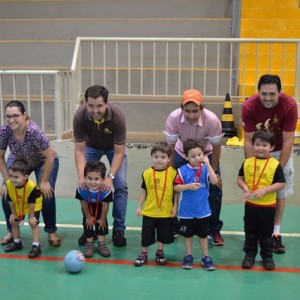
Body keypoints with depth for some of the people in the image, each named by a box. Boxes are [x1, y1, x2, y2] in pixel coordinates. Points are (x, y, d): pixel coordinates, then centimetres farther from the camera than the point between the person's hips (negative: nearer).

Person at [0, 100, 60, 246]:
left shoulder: (34, 131, -40)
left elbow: (50, 156, -30)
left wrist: (44, 181, -22)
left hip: (43, 162, -4)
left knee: (46, 194, -17)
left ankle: (51, 232, 5)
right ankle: (12, 231, 13)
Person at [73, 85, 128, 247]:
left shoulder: (117, 116, -37)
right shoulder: (80, 116, -33)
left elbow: (119, 153, -30)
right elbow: (79, 150, -25)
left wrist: (110, 177, -41)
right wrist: (81, 175, -38)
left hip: (114, 148, -1)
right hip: (91, 146, 1)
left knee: (120, 185, -12)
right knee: (85, 185, -8)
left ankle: (118, 229, 4)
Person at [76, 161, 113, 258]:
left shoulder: (106, 190, -44)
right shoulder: (81, 189, -42)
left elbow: (105, 206, -25)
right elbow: (83, 204, -22)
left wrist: (102, 219, -12)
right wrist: (88, 217, -8)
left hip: (100, 206, -1)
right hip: (88, 206, 1)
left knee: (101, 222, -2)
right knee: (88, 222, 0)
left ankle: (101, 243, 14)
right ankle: (89, 243, 17)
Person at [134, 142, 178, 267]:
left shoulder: (173, 172, -11)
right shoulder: (147, 173, -8)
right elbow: (144, 191, 2)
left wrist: (175, 206, -3)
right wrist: (139, 206, 3)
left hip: (166, 211, 0)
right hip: (149, 211, 0)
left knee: (163, 233, 16)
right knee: (146, 234, 11)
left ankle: (160, 252, 38)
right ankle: (143, 253, 29)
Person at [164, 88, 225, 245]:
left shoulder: (212, 120, -36)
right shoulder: (173, 118, -33)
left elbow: (216, 147, -19)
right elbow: (171, 146, -19)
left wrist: (214, 171, -12)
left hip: (206, 155, -1)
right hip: (182, 154, 1)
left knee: (214, 191, -6)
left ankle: (214, 230, 14)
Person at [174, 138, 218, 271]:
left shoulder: (205, 168, -7)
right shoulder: (183, 170, -11)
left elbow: (215, 181, -21)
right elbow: (176, 187, -9)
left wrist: (208, 164, -24)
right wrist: (189, 186, -25)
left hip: (202, 210, 1)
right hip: (187, 210, -1)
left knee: (203, 234, 15)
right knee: (188, 234, 16)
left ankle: (206, 257, 28)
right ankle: (188, 256, 32)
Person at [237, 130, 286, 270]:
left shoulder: (275, 164, -12)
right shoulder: (247, 162, -3)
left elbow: (281, 184, -12)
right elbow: (240, 178, 5)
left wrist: (264, 190, -22)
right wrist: (245, 188, -15)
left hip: (268, 205, -2)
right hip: (250, 204, 2)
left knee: (266, 233, 12)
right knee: (250, 232, 15)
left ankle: (267, 256, 28)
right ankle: (250, 254, 30)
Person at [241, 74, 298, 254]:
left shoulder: (290, 105, -27)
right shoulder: (249, 106, -26)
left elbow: (287, 141, -21)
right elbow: (248, 141, -20)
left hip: (281, 152, 0)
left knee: (280, 193, 4)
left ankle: (276, 234, 15)